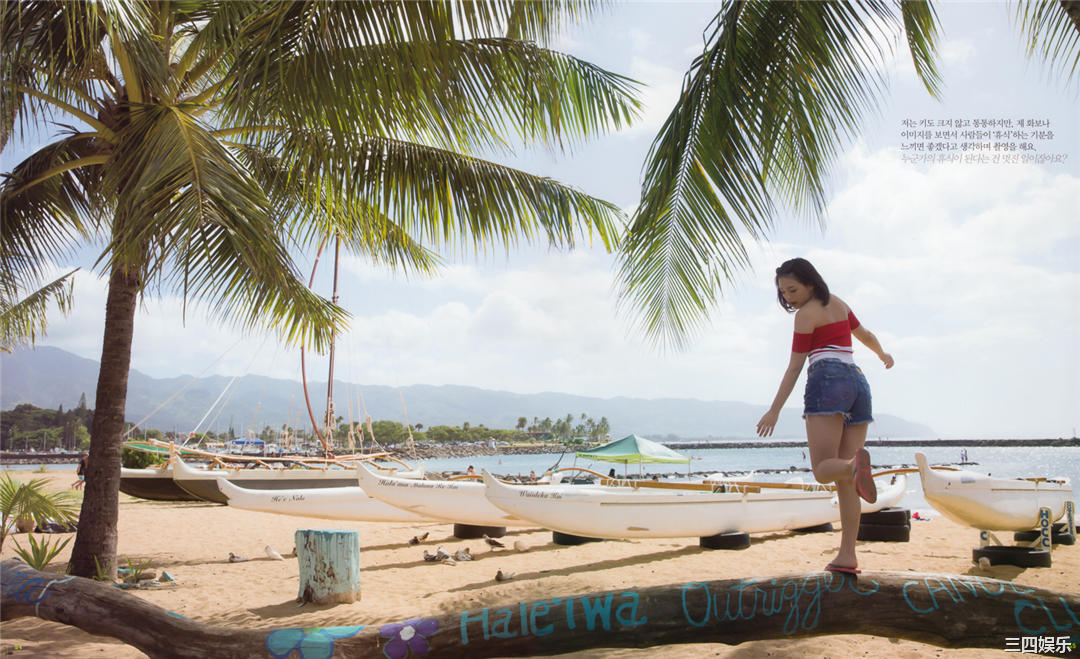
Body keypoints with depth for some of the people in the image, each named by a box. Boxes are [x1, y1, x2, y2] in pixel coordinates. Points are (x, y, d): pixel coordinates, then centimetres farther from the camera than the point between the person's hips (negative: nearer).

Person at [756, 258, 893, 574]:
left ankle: (856, 463, -47)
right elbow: (865, 335, 38)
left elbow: (794, 368, -2)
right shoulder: (839, 304, 22)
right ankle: (847, 555, -6)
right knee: (843, 479, 2)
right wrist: (883, 355, 59)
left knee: (823, 469, -12)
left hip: (827, 382, -7)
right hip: (858, 383, 7)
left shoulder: (806, 314, 1)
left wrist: (774, 411, -1)